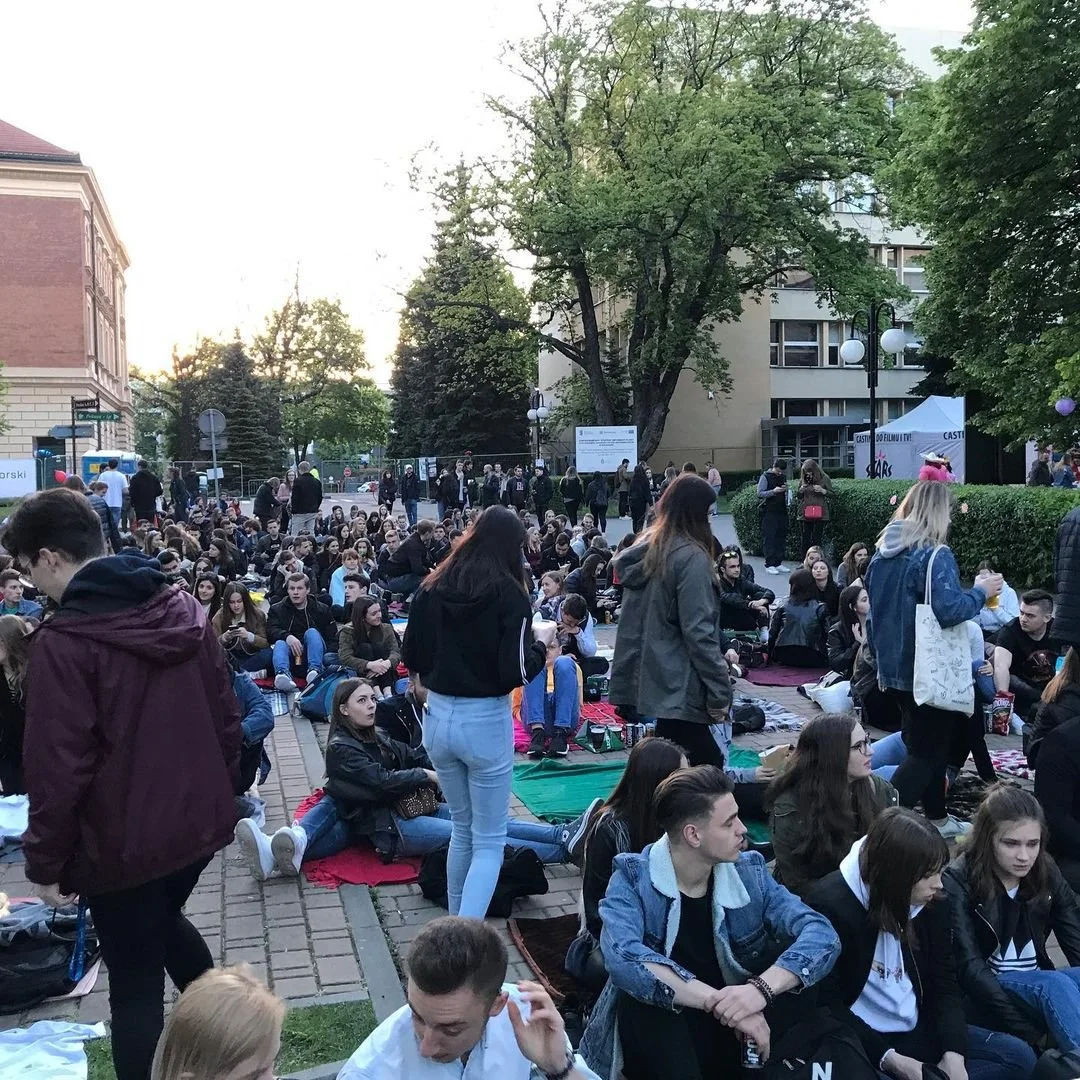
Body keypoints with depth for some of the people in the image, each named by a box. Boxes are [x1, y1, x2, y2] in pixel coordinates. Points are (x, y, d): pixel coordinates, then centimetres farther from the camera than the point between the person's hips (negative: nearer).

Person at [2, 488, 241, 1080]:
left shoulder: (63, 640, -18)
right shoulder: (184, 609, 1)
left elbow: (58, 765, -18)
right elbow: (226, 716, 6)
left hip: (125, 840, -7)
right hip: (199, 820, 7)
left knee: (135, 981, 9)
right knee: (164, 922, 30)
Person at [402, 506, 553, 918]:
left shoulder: (432, 588, 0)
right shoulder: (509, 594, -13)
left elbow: (411, 658, 5)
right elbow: (516, 671, -15)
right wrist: (542, 642, 2)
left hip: (438, 717, 5)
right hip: (486, 721, -5)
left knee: (462, 828, 24)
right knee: (489, 841, 7)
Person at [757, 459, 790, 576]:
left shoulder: (782, 477, 16)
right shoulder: (765, 477, -3)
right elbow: (759, 493, -8)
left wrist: (786, 489, 1)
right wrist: (773, 491, -21)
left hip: (782, 511, 6)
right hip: (769, 512, -6)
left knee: (781, 538, 7)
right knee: (769, 538, -6)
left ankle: (778, 563, 13)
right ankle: (769, 565, -5)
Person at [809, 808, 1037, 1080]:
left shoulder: (931, 902, 0)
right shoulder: (831, 905, -19)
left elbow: (943, 982, 5)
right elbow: (827, 1003, -15)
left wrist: (953, 1053, -11)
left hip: (917, 1032, 7)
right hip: (861, 1041, -6)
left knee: (1018, 1056, -6)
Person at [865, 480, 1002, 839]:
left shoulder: (882, 553, 6)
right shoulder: (935, 554, -18)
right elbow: (949, 610, -28)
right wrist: (980, 591, -10)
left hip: (893, 668, 8)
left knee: (925, 742, 21)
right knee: (927, 751, 2)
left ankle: (938, 819, 34)